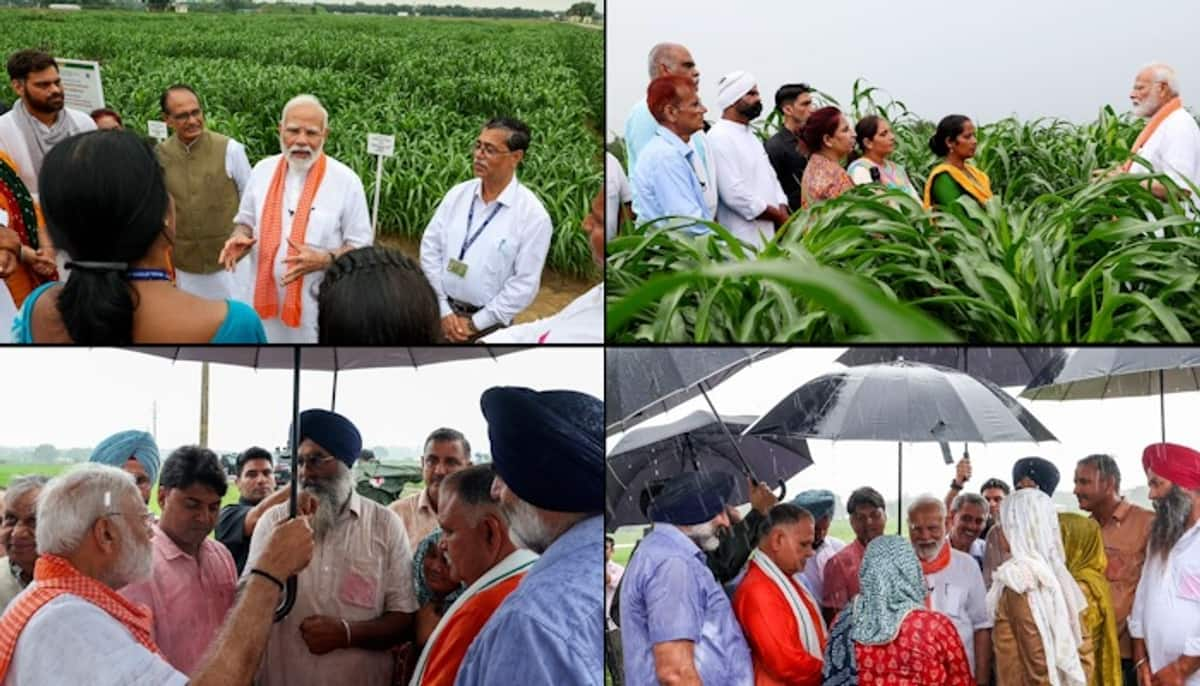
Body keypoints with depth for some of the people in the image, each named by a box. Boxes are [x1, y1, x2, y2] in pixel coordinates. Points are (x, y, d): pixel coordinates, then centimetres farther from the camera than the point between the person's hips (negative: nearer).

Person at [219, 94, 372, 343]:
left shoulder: (346, 181, -9)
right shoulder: (262, 170, 2)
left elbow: (361, 246, -6)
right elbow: (246, 221, 15)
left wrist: (324, 259, -24)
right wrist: (240, 238, -8)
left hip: (316, 306, -3)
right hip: (262, 298, 3)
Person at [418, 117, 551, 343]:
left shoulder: (533, 215, -13)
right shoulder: (457, 194, 0)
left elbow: (525, 283, -13)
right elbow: (430, 249, 1)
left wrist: (475, 323, -12)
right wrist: (443, 311, -7)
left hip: (487, 322, -3)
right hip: (440, 312, 4)